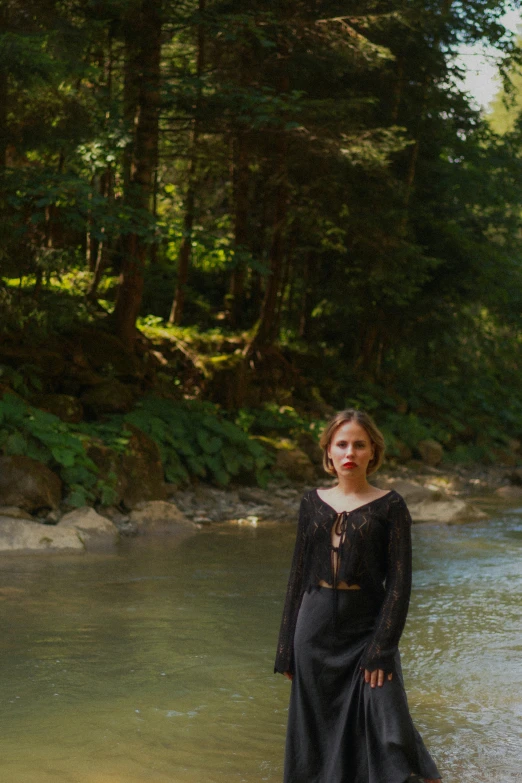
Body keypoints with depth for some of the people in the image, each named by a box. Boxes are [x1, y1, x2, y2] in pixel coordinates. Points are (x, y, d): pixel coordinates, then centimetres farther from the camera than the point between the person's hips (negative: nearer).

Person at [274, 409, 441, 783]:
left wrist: (381, 650, -15)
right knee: (318, 736, 9)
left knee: (389, 738, -11)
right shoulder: (313, 502, 5)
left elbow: (399, 584, -8)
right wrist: (288, 648, 6)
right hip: (317, 630, 4)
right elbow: (299, 576, 8)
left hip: (367, 628, -4)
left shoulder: (390, 506, -5)